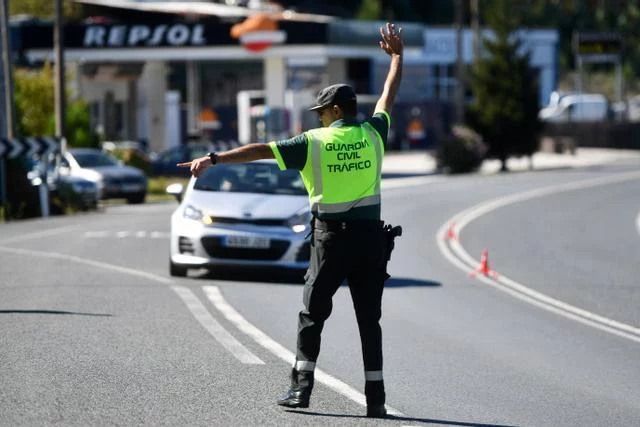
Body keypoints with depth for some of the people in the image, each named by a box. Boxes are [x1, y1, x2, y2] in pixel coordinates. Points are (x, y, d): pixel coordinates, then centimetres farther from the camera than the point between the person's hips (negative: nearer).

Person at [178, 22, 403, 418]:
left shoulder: (314, 141, -4)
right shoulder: (372, 133, 4)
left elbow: (261, 150, -8)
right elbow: (389, 96, 20)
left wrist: (214, 158, -7)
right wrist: (397, 56, 36)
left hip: (331, 235, -2)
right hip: (371, 235, 2)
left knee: (313, 314, 8)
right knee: (370, 319, 5)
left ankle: (302, 386, 0)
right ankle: (376, 397, 2)